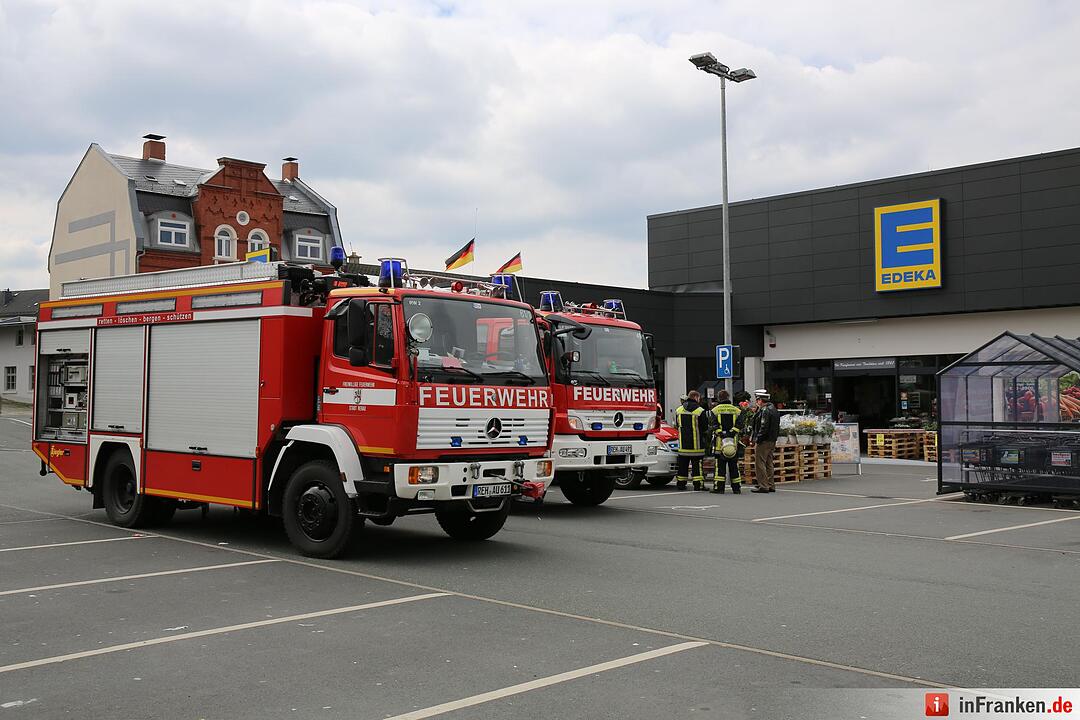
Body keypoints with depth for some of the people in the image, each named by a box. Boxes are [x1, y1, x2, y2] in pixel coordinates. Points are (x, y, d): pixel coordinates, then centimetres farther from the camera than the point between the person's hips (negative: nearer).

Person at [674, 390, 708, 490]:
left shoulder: (679, 410, 5)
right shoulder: (700, 411, -11)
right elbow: (705, 427, -6)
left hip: (683, 443, 4)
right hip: (696, 444, -4)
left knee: (683, 464, 12)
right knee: (697, 464, 1)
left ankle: (681, 483, 17)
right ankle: (698, 483, -1)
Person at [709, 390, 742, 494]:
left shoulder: (715, 410, 3)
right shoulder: (736, 410, 9)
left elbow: (714, 425, -7)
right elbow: (738, 425, -1)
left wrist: (721, 434, -12)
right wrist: (732, 433, -9)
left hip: (720, 442, -2)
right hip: (734, 442, 2)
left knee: (720, 466, -1)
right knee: (734, 466, 7)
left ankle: (718, 487, -4)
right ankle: (736, 487, 9)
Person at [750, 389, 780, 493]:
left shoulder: (765, 411, -16)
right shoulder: (773, 409, 15)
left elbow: (764, 428, -22)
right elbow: (776, 427, 19)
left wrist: (757, 440, -17)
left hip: (764, 442, -10)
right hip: (772, 441, 10)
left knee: (760, 463, -5)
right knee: (769, 463, 15)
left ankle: (763, 486, -4)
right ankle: (771, 485, 19)